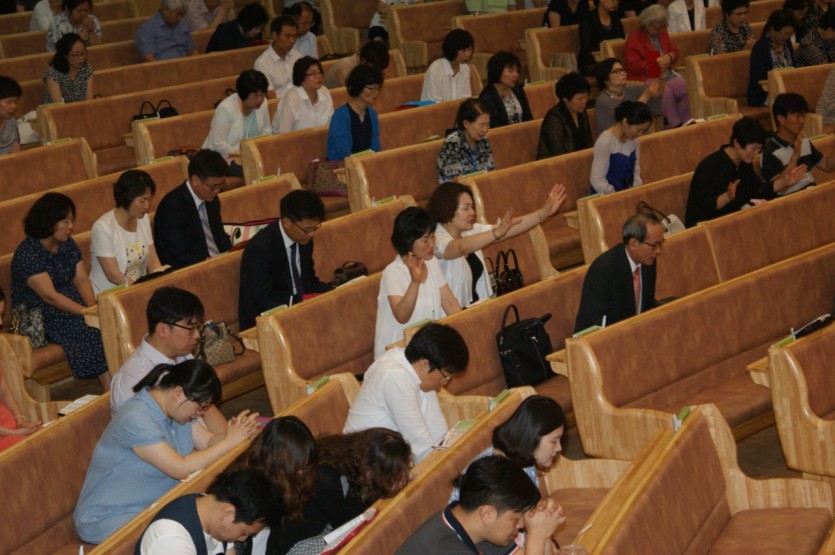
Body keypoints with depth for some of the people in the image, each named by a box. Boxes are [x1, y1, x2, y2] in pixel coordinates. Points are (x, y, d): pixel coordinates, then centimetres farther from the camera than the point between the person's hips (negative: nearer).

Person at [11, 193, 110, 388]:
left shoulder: (67, 244, 8)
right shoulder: (27, 254, -16)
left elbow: (81, 279, 4)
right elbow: (50, 296, -22)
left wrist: (93, 306, -15)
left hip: (70, 303, 7)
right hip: (38, 317, -7)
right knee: (96, 329, -27)